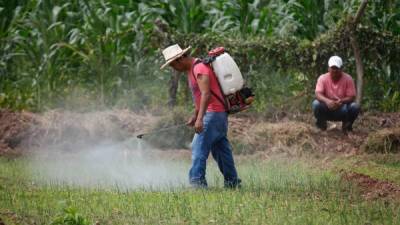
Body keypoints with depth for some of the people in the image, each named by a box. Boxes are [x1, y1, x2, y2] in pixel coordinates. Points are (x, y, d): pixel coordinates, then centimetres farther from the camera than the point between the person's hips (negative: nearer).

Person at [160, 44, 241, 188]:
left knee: (199, 148, -15)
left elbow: (206, 94, -27)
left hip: (213, 113, -10)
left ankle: (197, 182, -20)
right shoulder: (191, 69, 16)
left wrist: (200, 118, -33)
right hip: (218, 115, 10)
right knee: (221, 149, 14)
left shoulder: (200, 68, -16)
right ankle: (232, 183, 20)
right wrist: (195, 116, 31)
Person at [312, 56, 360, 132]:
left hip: (342, 108, 0)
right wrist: (327, 101, -44)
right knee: (316, 104, -30)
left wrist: (341, 101, -35)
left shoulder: (348, 79, -12)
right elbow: (318, 94, -22)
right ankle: (322, 123, -1)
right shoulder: (323, 78, -11)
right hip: (327, 110, 0)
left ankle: (347, 125, 2)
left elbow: (351, 97, -13)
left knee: (355, 107, -28)